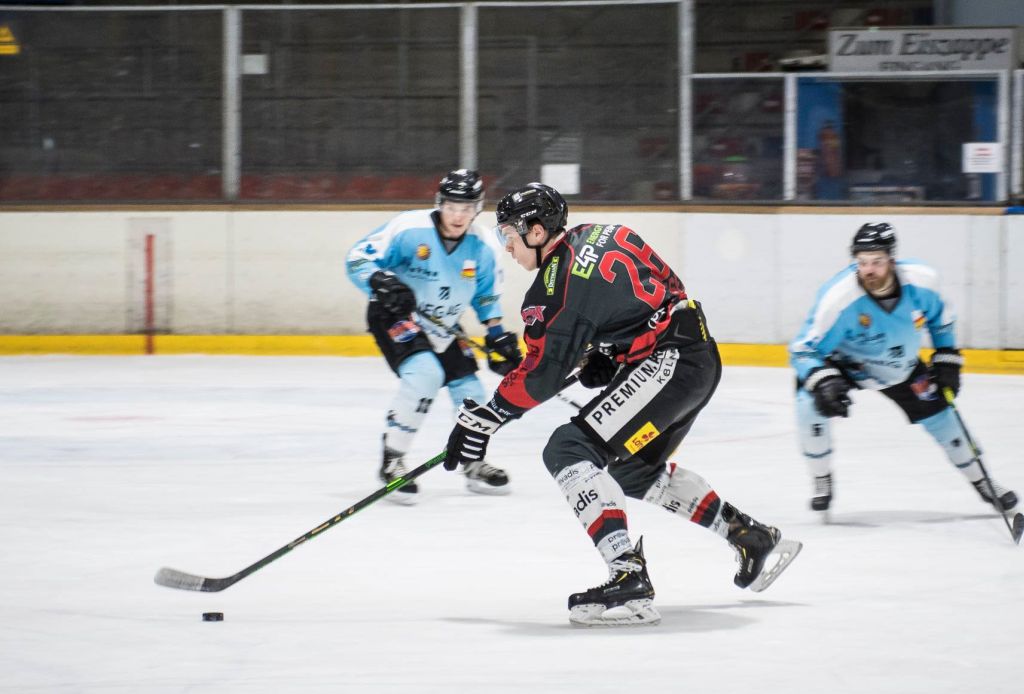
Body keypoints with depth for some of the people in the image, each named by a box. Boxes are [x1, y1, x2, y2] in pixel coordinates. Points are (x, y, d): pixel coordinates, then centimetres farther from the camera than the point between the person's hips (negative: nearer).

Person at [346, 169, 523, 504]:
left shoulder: (483, 246, -7)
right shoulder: (409, 228, -22)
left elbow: (487, 295, 10)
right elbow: (358, 258, -19)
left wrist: (498, 335, 4)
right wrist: (382, 283, -37)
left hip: (443, 326, 6)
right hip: (394, 314, -6)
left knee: (469, 388, 8)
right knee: (425, 373, -28)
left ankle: (474, 464, 32)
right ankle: (391, 461, -20)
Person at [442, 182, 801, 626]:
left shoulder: (562, 282, -16)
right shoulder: (595, 236, 11)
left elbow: (544, 372, -15)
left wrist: (486, 417, -8)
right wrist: (602, 355, 18)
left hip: (668, 363, -10)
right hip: (699, 358, 10)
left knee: (570, 452, -15)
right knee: (637, 469, 28)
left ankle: (629, 580, -26)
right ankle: (751, 536, 33)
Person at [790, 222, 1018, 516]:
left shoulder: (921, 280, -26)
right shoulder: (838, 297, -37)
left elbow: (940, 316, -1)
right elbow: (803, 349, -30)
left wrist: (947, 359, -1)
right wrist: (822, 381, -46)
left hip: (902, 365, 3)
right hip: (844, 362, -3)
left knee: (938, 414, 7)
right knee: (811, 402, -27)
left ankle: (980, 482, 31)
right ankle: (822, 481, -5)